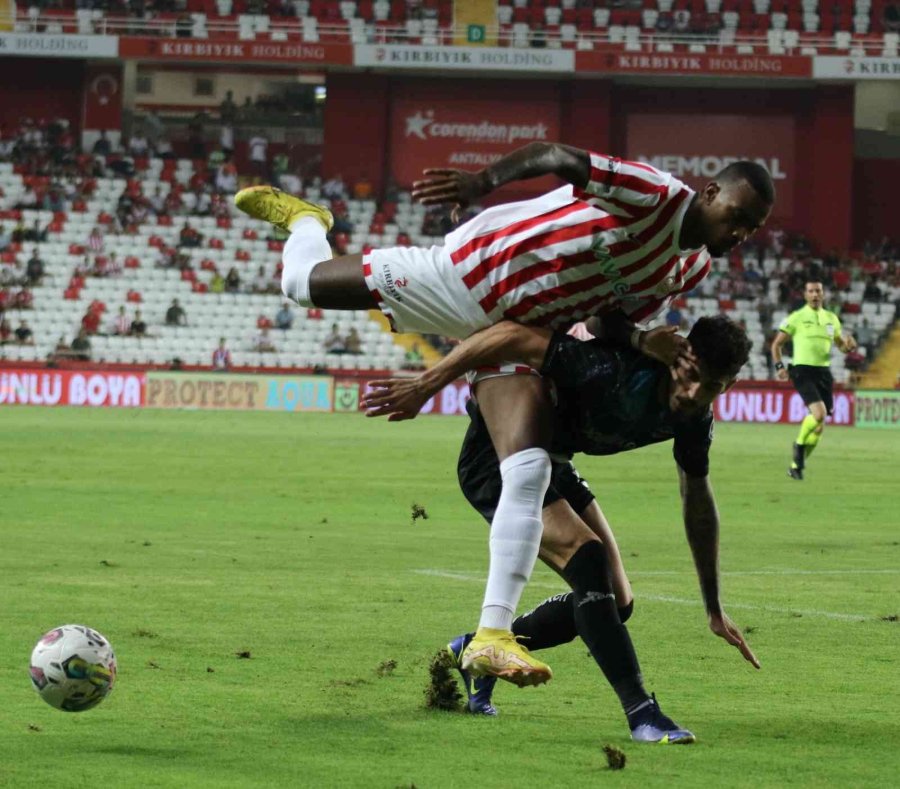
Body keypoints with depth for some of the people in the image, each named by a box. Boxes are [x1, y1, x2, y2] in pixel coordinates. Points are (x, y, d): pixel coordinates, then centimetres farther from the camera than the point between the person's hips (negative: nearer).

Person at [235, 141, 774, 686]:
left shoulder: (693, 269, 2)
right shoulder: (655, 196, -23)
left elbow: (616, 320, 7)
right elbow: (560, 157, -35)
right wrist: (485, 181, -51)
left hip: (524, 332, 6)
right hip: (474, 272, -6)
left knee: (529, 472, -14)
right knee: (305, 283, 2)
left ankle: (493, 637, -17)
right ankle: (303, 219, 40)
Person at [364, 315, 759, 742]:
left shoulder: (693, 418, -9)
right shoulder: (612, 371, -35)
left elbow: (698, 503, 7)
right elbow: (515, 334, -36)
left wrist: (714, 609, 14)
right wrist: (423, 386, -34)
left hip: (551, 462, 9)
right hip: (494, 460, -9)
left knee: (617, 601, 6)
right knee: (588, 559, -27)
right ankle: (642, 714, -24)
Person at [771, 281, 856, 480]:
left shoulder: (831, 319, 14)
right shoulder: (797, 317, 0)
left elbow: (841, 344, 23)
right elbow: (777, 344, 5)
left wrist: (848, 345, -1)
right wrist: (779, 367, -9)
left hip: (823, 372, 5)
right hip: (803, 371, -5)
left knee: (819, 424, 3)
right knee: (819, 412, -26)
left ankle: (796, 466, 16)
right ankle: (799, 444, 1)